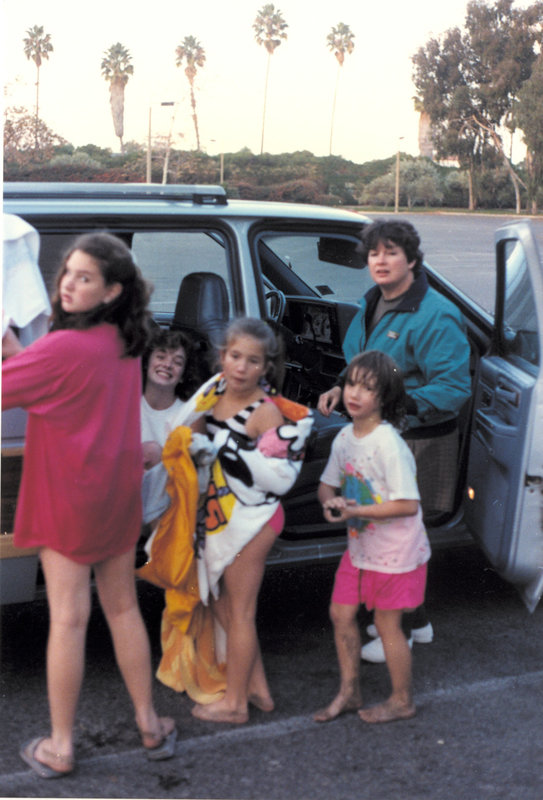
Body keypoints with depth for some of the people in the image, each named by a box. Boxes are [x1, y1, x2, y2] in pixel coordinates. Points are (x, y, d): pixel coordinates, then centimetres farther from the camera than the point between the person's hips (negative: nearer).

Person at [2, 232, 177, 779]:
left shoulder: (65, 347, -21)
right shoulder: (124, 344, 2)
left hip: (68, 497, -7)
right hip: (118, 493, 7)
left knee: (68, 619, 2)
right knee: (123, 608, 16)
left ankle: (59, 749, 14)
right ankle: (150, 726, 26)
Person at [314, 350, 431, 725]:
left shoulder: (389, 444, -24)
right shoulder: (345, 438, -1)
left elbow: (408, 505, -26)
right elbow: (327, 483, 11)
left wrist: (356, 511, -25)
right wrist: (331, 500, -12)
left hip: (395, 552, -7)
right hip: (360, 547, 7)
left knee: (387, 623, 5)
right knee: (341, 613, 11)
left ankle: (402, 700, 26)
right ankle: (349, 692, 29)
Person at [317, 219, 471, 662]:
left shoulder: (434, 316, -19)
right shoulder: (372, 304, 9)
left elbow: (455, 387, -22)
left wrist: (403, 402, -33)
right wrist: (342, 388, 6)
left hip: (419, 440, -9)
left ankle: (401, 631, 19)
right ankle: (416, 620, 35)